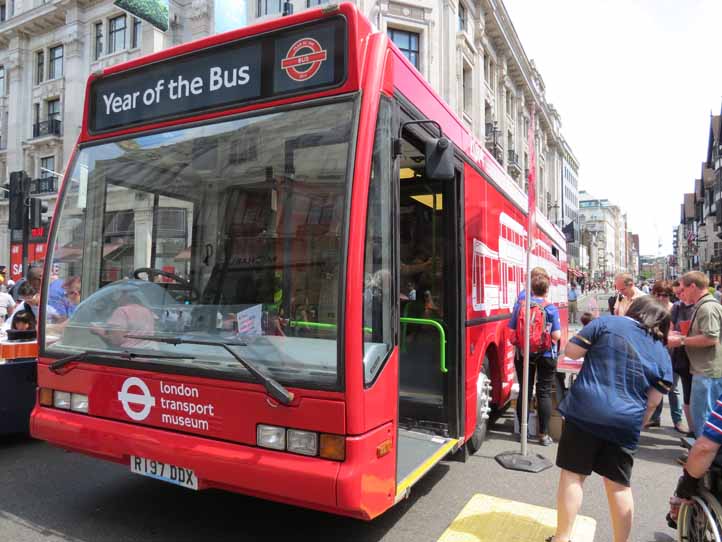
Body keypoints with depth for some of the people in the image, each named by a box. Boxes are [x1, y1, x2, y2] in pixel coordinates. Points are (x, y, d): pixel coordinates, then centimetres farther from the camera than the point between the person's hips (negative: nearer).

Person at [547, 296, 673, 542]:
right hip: (625, 422, 3)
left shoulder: (606, 323, 1)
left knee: (572, 475, 6)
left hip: (584, 411, -2)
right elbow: (652, 403, 10)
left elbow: (571, 351, -1)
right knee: (619, 484, 15)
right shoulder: (663, 355, 10)